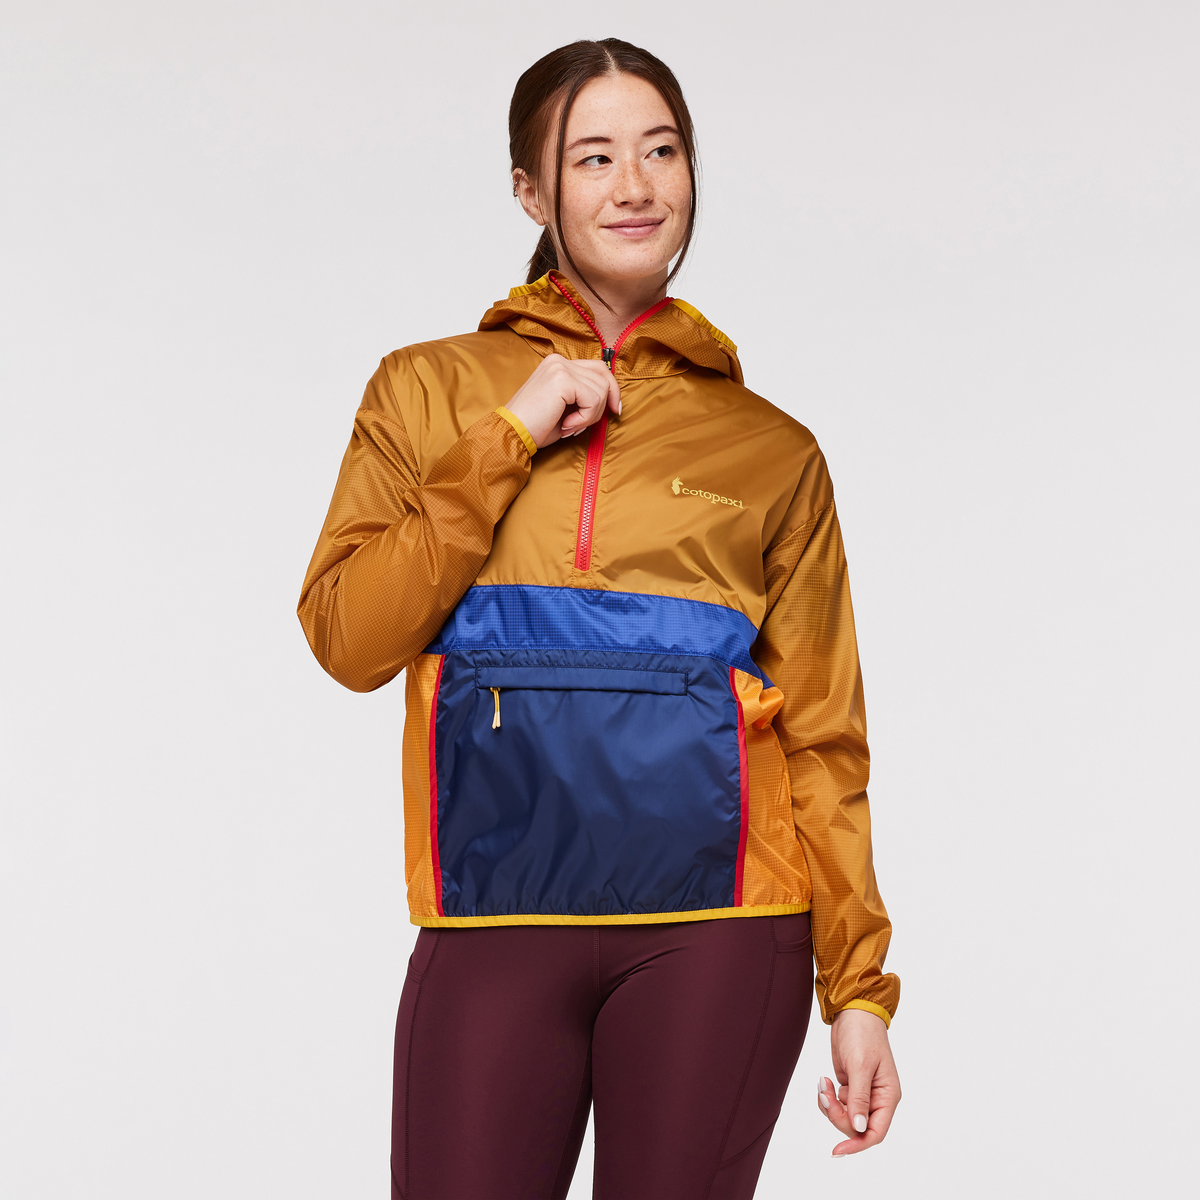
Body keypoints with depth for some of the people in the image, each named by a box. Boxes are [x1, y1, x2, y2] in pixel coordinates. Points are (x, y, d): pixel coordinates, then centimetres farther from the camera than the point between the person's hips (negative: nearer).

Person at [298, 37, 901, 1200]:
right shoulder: (427, 392, 10)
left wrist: (859, 989, 4)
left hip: (713, 934, 0)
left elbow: (824, 739, 8)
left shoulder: (771, 450, 9)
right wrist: (508, 440, -7)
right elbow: (348, 639, -2)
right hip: (496, 926, 0)